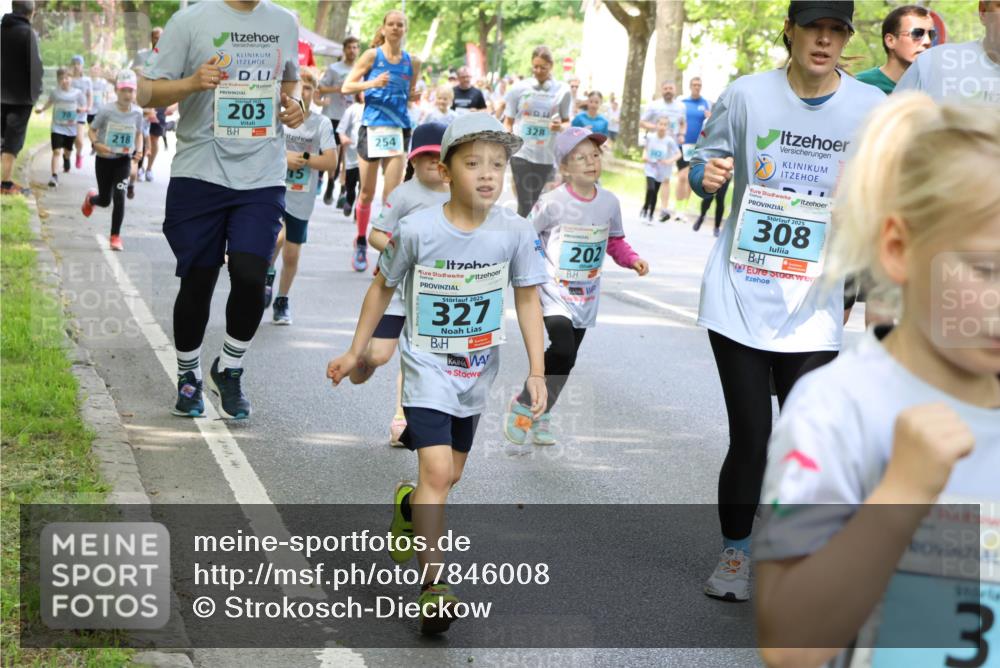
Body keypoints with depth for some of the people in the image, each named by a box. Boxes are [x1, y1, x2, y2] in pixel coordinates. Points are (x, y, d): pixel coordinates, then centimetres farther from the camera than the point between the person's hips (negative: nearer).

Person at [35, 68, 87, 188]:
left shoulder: (77, 93, -6)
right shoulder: (54, 92, -2)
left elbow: (84, 107, -1)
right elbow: (49, 102, 16)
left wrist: (81, 109, -23)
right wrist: (42, 109, -1)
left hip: (71, 127, 1)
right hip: (57, 127, -1)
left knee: (68, 150, 21)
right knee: (56, 151, -15)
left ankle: (66, 158, 59)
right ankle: (54, 176, -19)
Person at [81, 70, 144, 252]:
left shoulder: (137, 112, -7)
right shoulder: (106, 110, -15)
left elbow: (138, 134, 9)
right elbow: (92, 130, -4)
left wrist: (138, 150, -8)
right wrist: (96, 144, -24)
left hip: (123, 160, 1)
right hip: (104, 159, -1)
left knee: (119, 197, -12)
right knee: (105, 200, 10)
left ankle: (115, 236, 1)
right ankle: (90, 198, 49)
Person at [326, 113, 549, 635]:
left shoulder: (515, 233, -13)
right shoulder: (416, 230, -18)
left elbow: (527, 300, -1)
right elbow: (383, 287, -2)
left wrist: (537, 370, -6)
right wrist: (356, 352, 4)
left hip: (476, 373, 4)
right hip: (427, 367, -4)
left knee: (450, 475, 18)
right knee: (437, 470, -19)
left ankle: (408, 507, 53)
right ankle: (433, 587, -14)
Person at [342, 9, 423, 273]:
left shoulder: (412, 62, 8)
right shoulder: (372, 55, 0)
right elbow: (346, 86, -1)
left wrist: (413, 96, -2)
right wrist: (372, 84, -17)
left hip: (399, 130, 1)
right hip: (372, 128, -1)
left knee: (392, 196, -8)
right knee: (367, 193, 7)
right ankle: (361, 243, 29)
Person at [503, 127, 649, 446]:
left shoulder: (609, 202, -1)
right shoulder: (552, 203, -16)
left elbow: (616, 241, 13)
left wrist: (633, 260, -3)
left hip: (586, 296, 6)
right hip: (554, 291, -5)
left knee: (566, 359, 13)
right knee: (563, 350, -24)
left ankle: (541, 417, 33)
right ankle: (523, 405, -2)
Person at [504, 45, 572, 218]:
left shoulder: (562, 91, 3)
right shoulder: (518, 89, 2)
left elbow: (567, 121, 11)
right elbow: (508, 121, 7)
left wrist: (561, 127, -12)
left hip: (546, 156, 2)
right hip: (522, 152, -2)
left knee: (535, 203, 8)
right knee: (525, 204, -9)